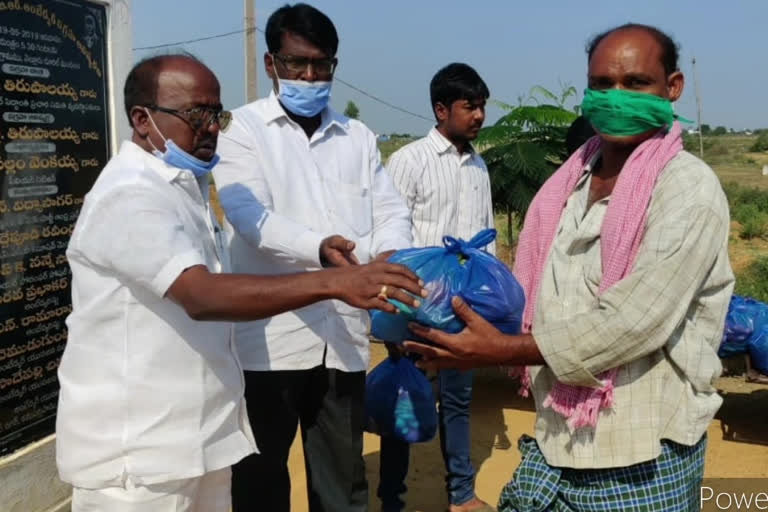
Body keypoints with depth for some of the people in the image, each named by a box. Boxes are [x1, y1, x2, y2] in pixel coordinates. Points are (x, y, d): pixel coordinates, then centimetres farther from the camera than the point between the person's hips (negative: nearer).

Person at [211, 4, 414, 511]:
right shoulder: (244, 128, 1)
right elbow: (251, 217, -14)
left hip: (343, 335, 4)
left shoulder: (359, 137, 14)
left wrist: (388, 254, -17)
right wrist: (321, 249, -31)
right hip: (271, 335, -3)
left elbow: (391, 211, 6)